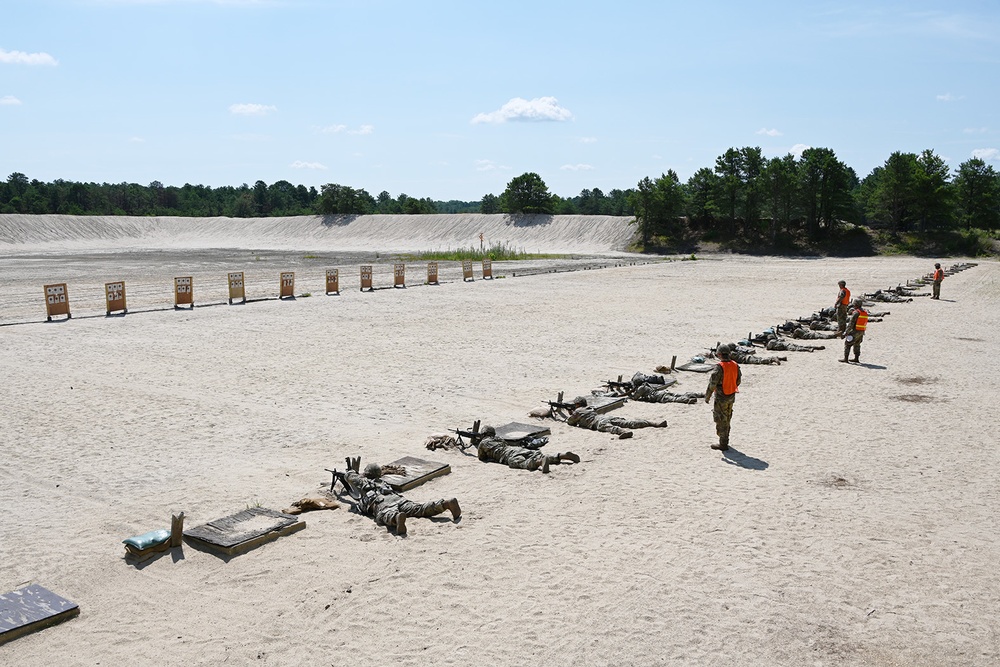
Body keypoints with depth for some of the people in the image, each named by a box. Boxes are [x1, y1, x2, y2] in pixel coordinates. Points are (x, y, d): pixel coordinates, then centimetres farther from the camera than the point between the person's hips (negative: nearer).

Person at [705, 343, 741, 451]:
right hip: (731, 396, 7)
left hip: (721, 398, -7)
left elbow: (712, 383, -22)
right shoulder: (735, 365, -1)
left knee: (721, 420, 3)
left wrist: (707, 396, -12)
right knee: (727, 419, 21)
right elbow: (738, 380, 11)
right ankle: (725, 440, 34)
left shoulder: (719, 367, -23)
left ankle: (723, 444, 9)